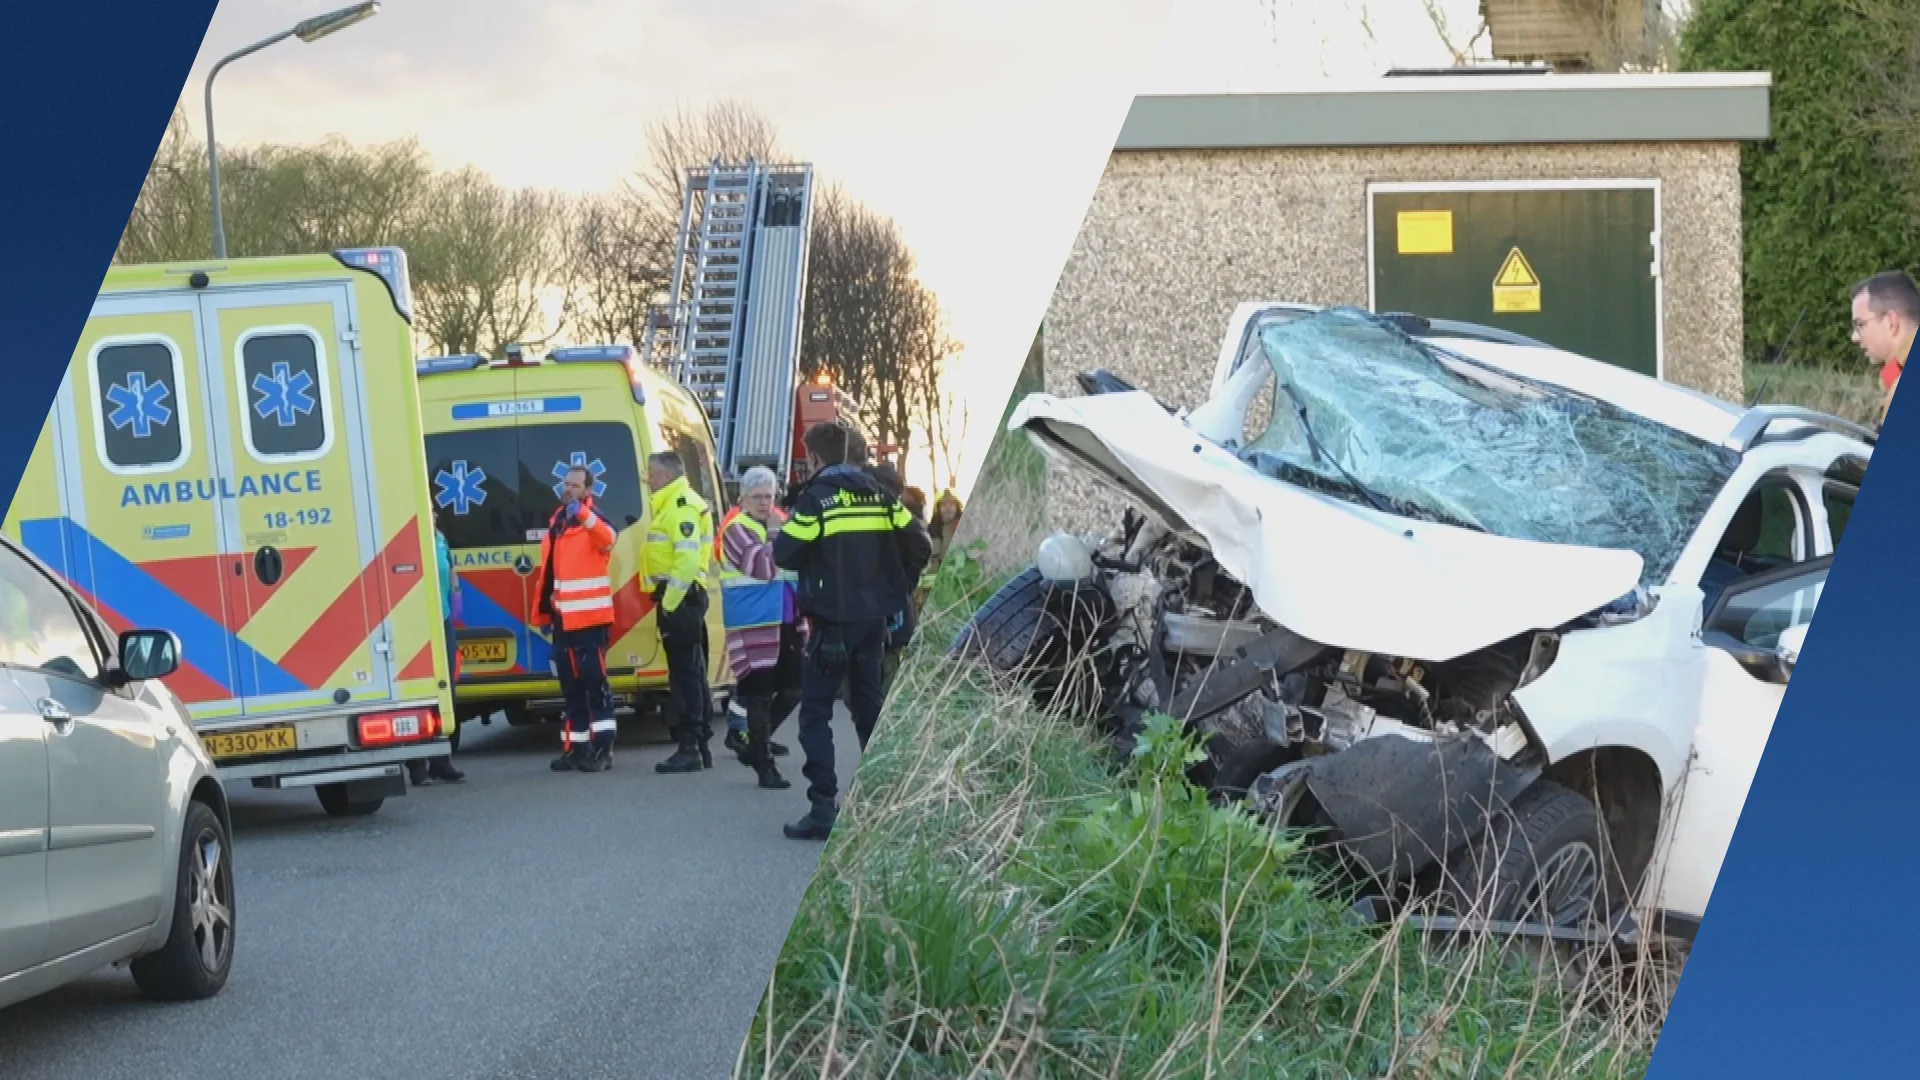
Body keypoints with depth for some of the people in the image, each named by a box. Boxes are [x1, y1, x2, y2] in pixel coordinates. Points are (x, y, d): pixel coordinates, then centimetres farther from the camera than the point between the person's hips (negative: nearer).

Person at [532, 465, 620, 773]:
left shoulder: (593, 521, -8)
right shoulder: (556, 522, 16)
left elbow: (606, 539, -34)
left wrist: (584, 515, -52)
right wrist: (544, 610, 19)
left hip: (589, 618, -8)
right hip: (563, 619, 8)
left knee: (594, 680, -10)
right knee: (571, 684, 12)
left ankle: (603, 748, -10)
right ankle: (576, 747, 18)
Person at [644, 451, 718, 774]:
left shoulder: (682, 506, -14)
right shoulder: (670, 504, 20)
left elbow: (688, 559, -23)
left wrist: (670, 602, -20)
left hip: (680, 597, -11)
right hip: (677, 598, 11)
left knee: (685, 672, -10)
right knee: (691, 673, 13)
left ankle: (689, 748, -10)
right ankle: (701, 747, 18)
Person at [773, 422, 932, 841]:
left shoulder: (816, 497, -10)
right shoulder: (878, 494, 7)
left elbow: (785, 554, -13)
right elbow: (917, 544, 6)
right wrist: (892, 586, 15)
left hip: (832, 621, -6)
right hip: (874, 619, 6)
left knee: (816, 712, -3)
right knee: (869, 706, 17)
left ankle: (823, 807, -13)